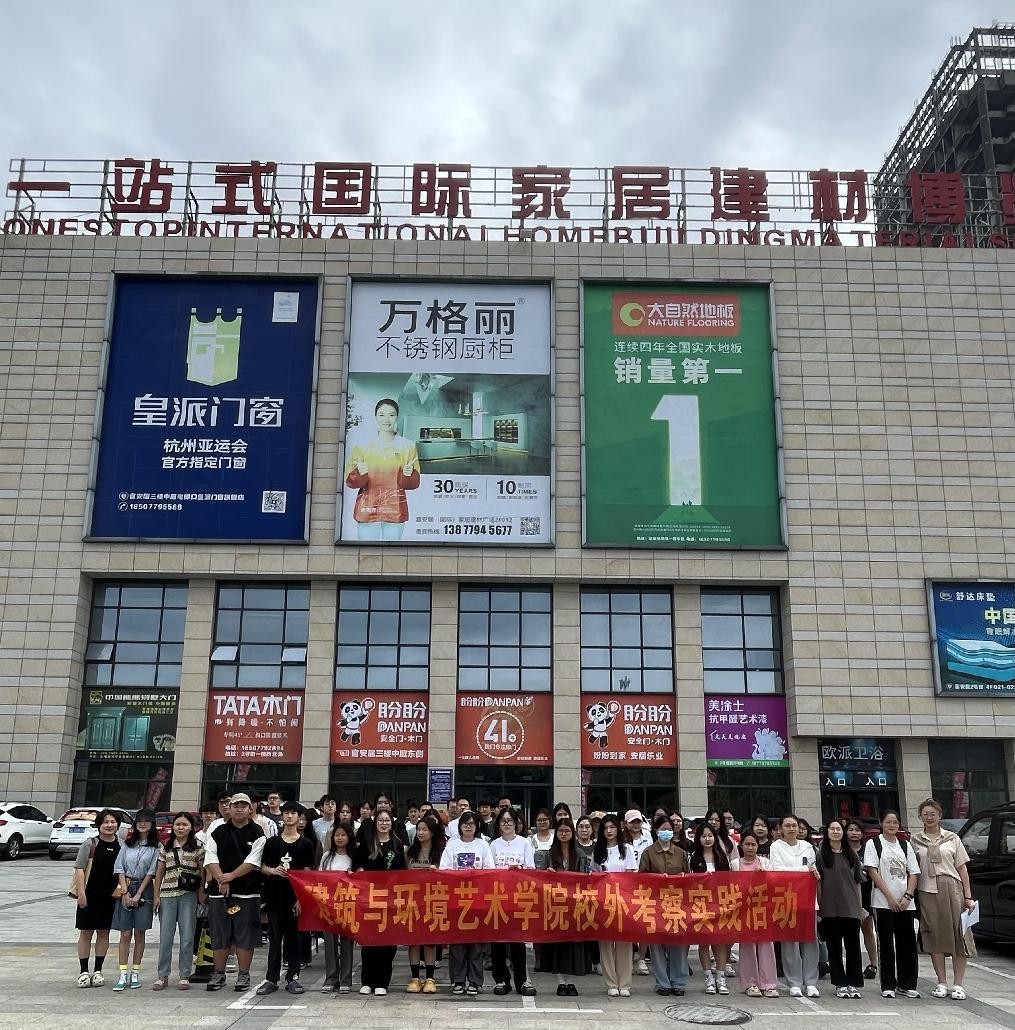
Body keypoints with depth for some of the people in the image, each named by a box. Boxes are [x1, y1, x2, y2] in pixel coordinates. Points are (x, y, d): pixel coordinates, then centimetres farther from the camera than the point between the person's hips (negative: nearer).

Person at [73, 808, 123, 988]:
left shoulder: (122, 846, 6)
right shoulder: (90, 844, -5)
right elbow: (79, 869, -9)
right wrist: (81, 892, -15)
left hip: (111, 897, 3)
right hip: (90, 895, -3)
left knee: (104, 932, 9)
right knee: (86, 932, 4)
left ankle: (98, 971, 19)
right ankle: (84, 972, 13)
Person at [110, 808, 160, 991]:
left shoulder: (155, 847, 0)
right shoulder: (128, 844, 10)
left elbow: (151, 872, -3)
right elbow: (120, 868, 6)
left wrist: (137, 895, -8)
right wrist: (125, 892, -6)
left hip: (144, 890, -2)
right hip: (126, 888, 2)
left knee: (139, 933, 2)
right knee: (125, 934, -2)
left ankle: (135, 973, 10)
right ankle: (123, 975, -1)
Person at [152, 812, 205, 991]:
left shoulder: (198, 847, 3)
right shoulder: (165, 847, 10)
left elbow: (202, 873, 3)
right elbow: (159, 872, 11)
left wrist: (201, 895, -3)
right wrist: (156, 896, 5)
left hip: (188, 895, -2)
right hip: (167, 895, 2)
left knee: (187, 937, 1)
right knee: (165, 937, 3)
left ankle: (184, 976, 10)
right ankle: (163, 976, 11)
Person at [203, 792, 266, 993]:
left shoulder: (257, 834, 0)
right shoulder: (217, 833, 9)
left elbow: (252, 862, -9)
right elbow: (211, 858, 0)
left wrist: (231, 876, -16)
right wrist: (220, 879, -14)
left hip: (247, 892, -3)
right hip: (219, 891, 3)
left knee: (245, 935, 1)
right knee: (219, 934, 9)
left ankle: (243, 975, 10)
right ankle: (219, 974, 21)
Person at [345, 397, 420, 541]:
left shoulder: (407, 446, 6)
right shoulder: (363, 446, 5)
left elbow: (414, 483, 4)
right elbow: (349, 481, 3)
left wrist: (409, 474, -17)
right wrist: (359, 474, -19)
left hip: (395, 511, 0)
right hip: (367, 511, 0)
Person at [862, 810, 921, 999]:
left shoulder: (905, 846, 14)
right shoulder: (873, 844, 2)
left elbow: (914, 874, 10)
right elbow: (873, 872, -5)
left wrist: (907, 896, -5)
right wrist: (890, 897, -11)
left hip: (905, 903, 4)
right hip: (883, 903, -3)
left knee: (908, 944, 2)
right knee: (886, 945, -1)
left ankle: (907, 984, 14)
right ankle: (888, 986, 5)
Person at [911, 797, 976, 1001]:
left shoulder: (952, 838, 9)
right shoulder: (915, 840, 8)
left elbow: (962, 869, 7)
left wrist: (968, 896, 0)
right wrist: (910, 894, -3)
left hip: (952, 889, 0)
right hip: (927, 892, 0)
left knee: (959, 936, -2)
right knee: (935, 937, 2)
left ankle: (958, 984, 5)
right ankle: (942, 983, 11)